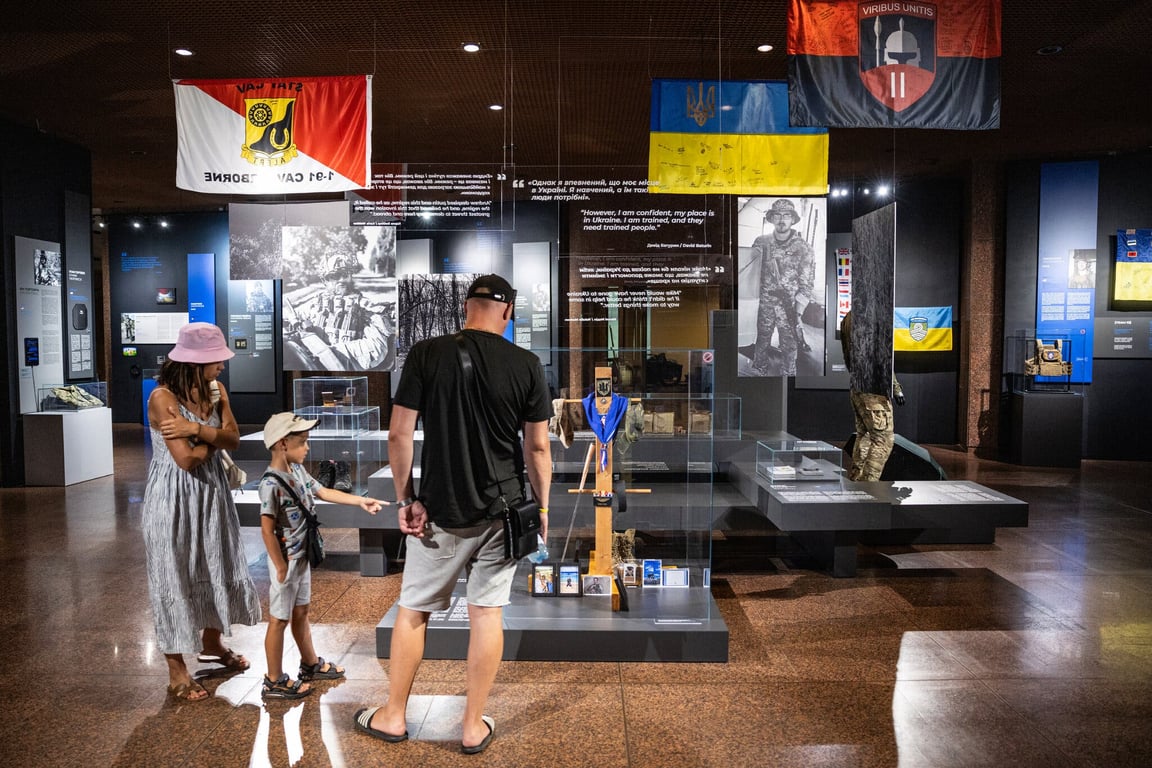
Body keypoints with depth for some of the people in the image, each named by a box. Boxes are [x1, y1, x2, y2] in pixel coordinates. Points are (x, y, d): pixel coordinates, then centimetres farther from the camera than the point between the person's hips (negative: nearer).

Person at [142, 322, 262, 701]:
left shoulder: (215, 390, 1)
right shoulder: (162, 398, -19)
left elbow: (233, 438, -8)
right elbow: (186, 459, -23)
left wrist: (196, 428, -22)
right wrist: (214, 437, -7)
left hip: (211, 492, 7)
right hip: (175, 498, -7)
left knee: (216, 567, 18)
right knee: (175, 577, 3)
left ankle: (212, 644, 39)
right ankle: (177, 672, 16)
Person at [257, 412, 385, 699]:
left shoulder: (298, 471, 2)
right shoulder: (271, 484, -24)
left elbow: (324, 492, 14)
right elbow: (267, 529, -23)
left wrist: (360, 500, 10)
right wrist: (280, 567, -19)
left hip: (302, 556, 9)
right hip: (286, 561, -9)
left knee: (301, 612, 22)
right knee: (279, 619, 4)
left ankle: (310, 664, 37)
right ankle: (274, 681, 18)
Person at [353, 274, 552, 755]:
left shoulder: (425, 354, -6)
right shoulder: (526, 364, -5)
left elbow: (399, 434, -7)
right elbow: (537, 447, -2)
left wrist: (406, 499, 2)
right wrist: (541, 506, 10)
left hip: (441, 511, 0)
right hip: (502, 511, 1)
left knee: (413, 610, 15)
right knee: (487, 613, 10)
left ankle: (393, 717, 29)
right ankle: (474, 727, 22)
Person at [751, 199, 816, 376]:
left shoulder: (802, 247, -5)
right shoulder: (761, 242, 3)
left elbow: (806, 283, -6)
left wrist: (798, 311, -13)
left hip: (789, 307, -2)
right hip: (764, 304, 2)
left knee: (789, 347, 3)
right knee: (761, 343, 10)